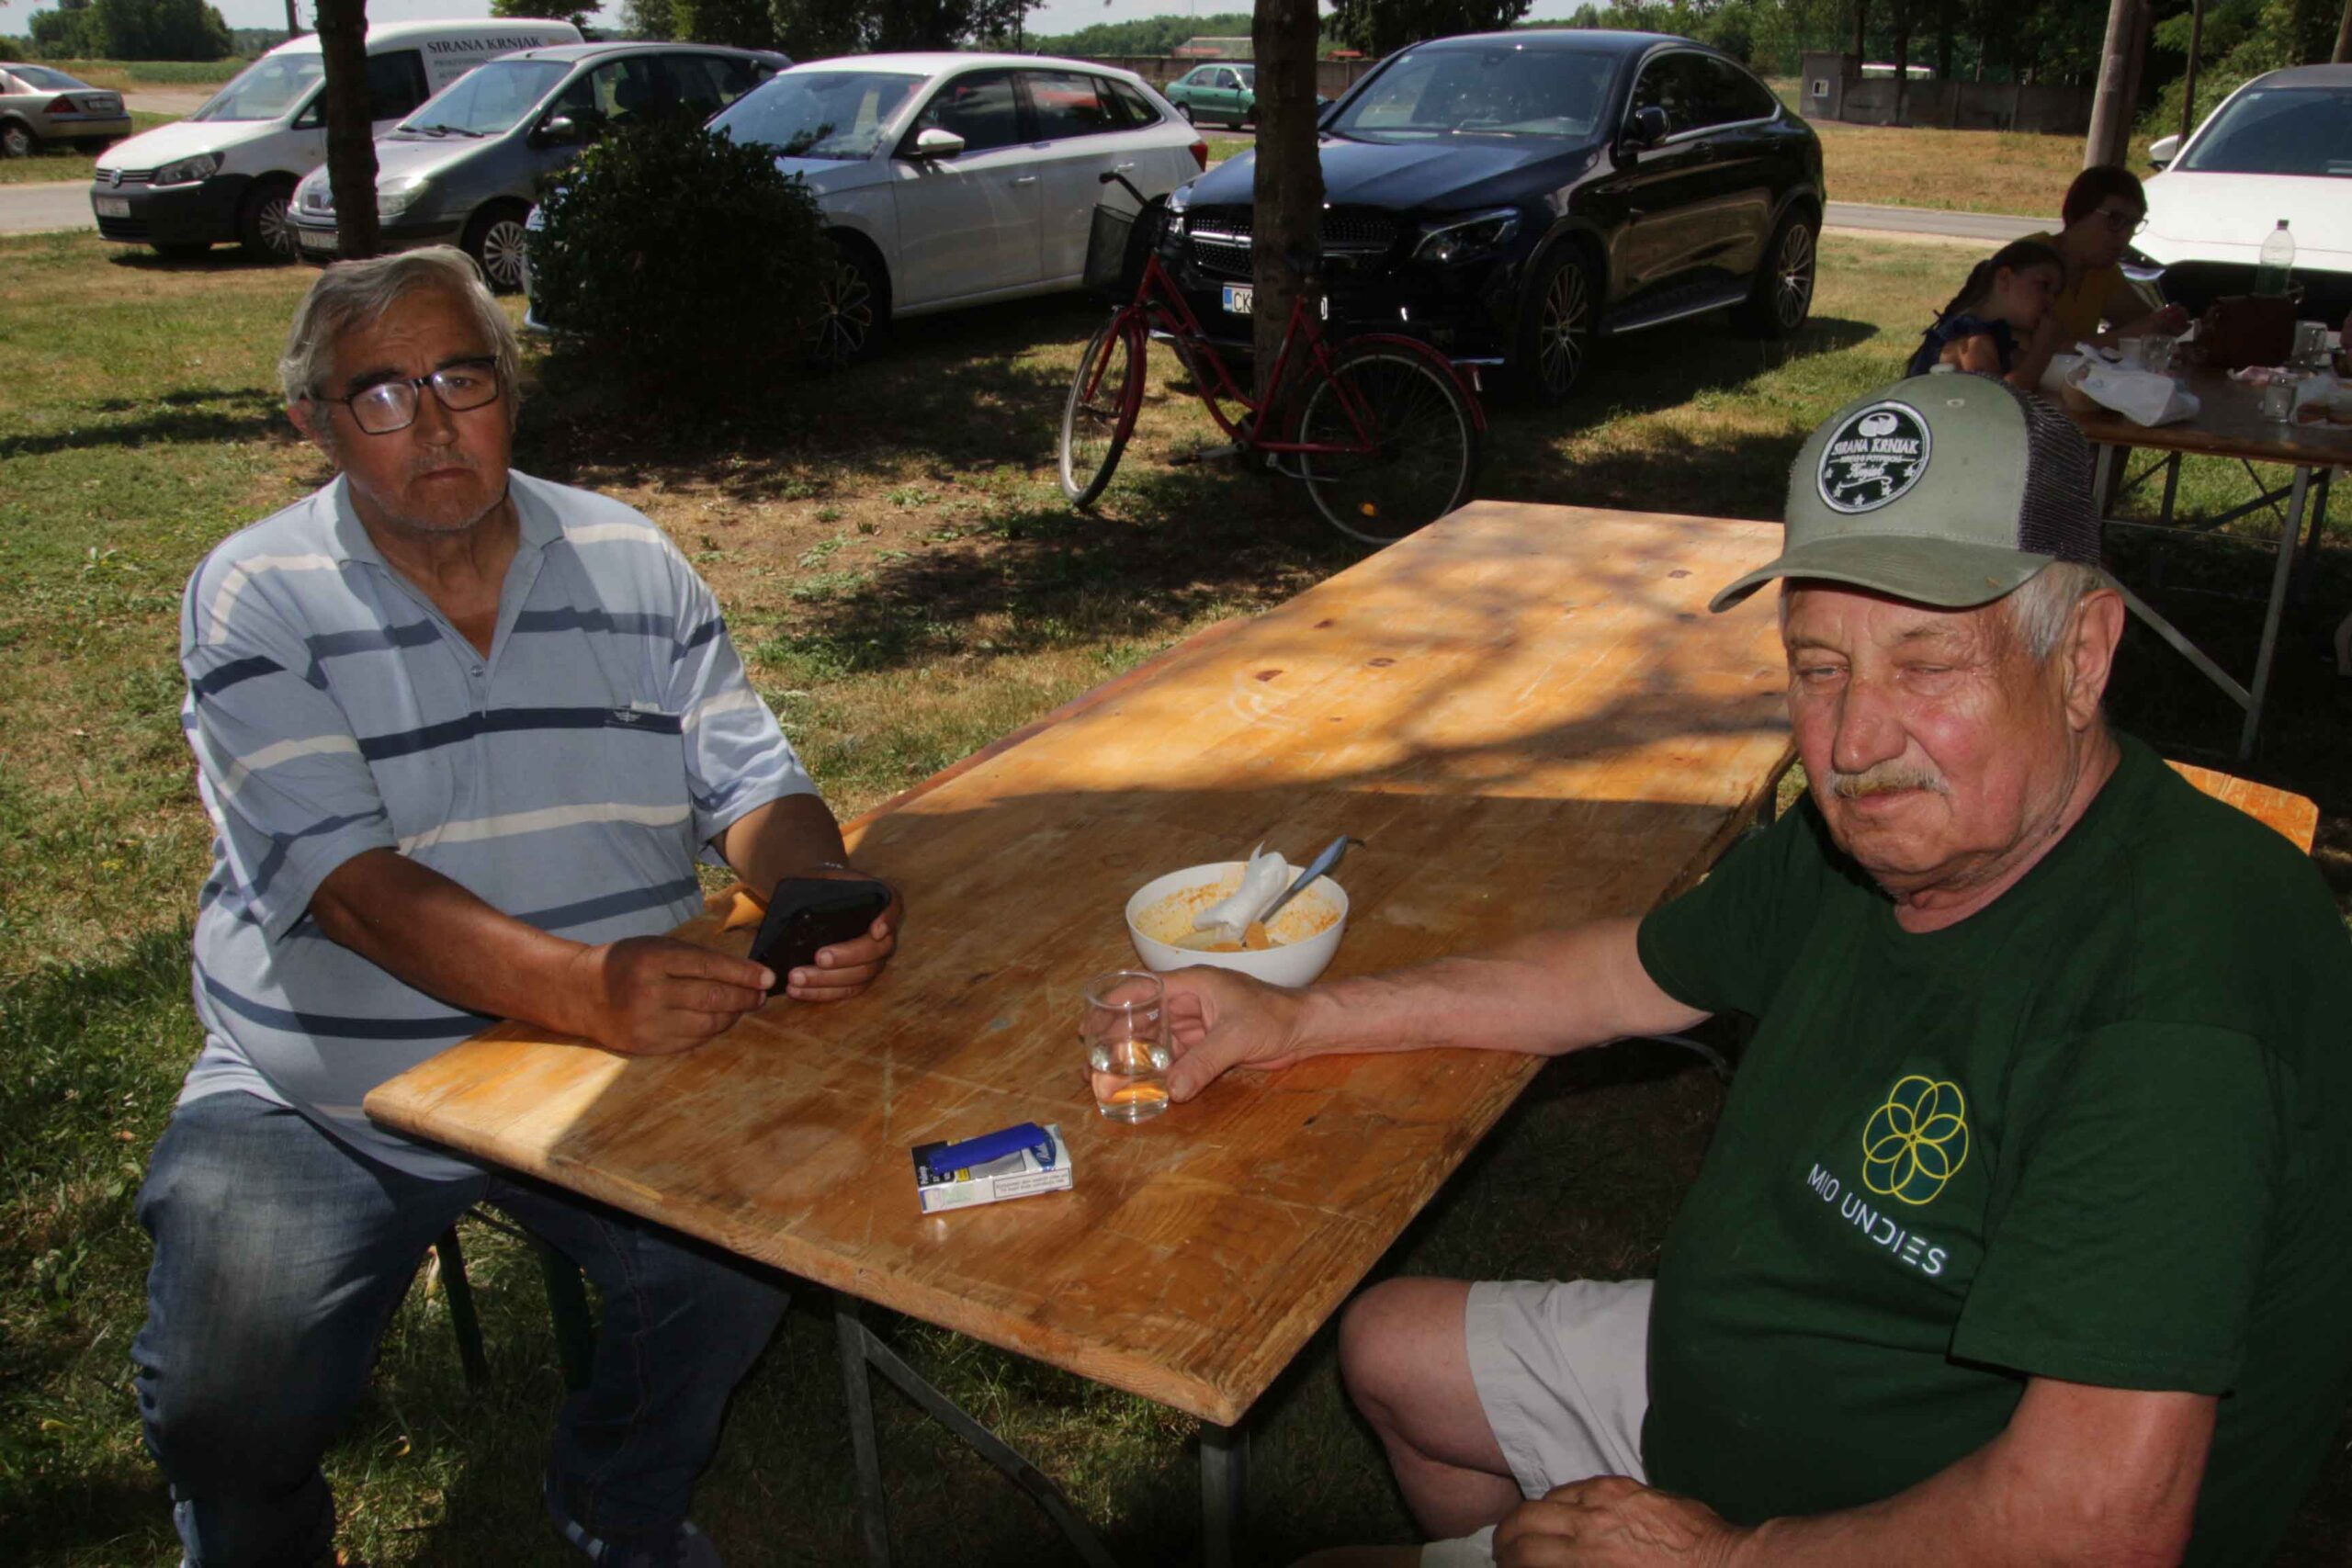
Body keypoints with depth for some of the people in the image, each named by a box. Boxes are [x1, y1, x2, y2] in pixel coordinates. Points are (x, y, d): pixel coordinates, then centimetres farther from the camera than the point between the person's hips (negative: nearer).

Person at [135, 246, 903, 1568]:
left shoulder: (629, 562, 4)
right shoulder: (256, 601, -7)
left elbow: (749, 779, 2)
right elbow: (349, 881, -19)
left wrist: (821, 890, -22)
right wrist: (584, 985, -36)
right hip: (317, 1104, -1)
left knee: (743, 1269, -21)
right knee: (229, 1407, -20)